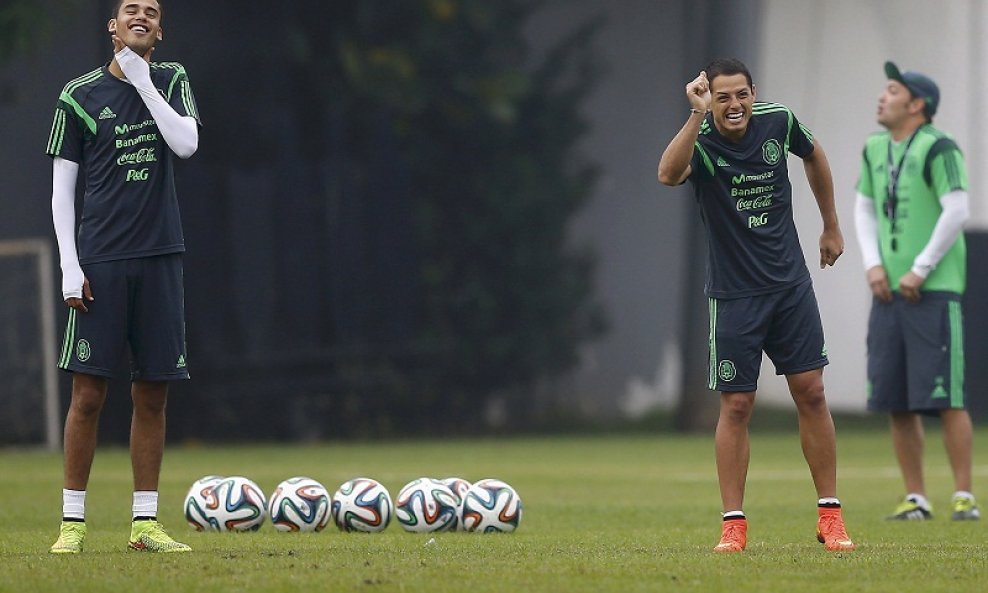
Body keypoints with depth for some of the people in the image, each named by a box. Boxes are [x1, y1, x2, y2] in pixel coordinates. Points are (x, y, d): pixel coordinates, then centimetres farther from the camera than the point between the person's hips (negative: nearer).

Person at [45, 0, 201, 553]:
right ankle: (73, 522, -1)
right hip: (101, 261, -2)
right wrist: (70, 269, -6)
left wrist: (142, 82, -11)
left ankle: (146, 523, 8)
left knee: (153, 393, 3)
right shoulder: (80, 96, 2)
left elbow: (187, 143, -8)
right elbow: (62, 187, 2)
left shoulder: (171, 81, 10)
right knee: (89, 392, -6)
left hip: (161, 258, 2)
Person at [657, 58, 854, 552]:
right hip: (734, 295, -3)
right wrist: (698, 115, -47)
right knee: (736, 406, -2)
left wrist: (831, 227, 23)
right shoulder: (700, 141, -16)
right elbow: (669, 174, -40)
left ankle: (829, 516, 9)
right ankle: (733, 525, 7)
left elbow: (813, 156, 18)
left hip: (791, 284, 3)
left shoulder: (777, 121, -5)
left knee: (811, 394, 1)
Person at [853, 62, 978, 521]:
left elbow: (957, 212, -15)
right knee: (896, 403, 5)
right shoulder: (875, 149, 13)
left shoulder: (938, 149, -10)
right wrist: (873, 265, 5)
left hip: (934, 290, -7)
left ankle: (964, 497, -4)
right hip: (889, 291, 7)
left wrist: (920, 271, -14)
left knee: (945, 397, -9)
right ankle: (915, 499, 11)